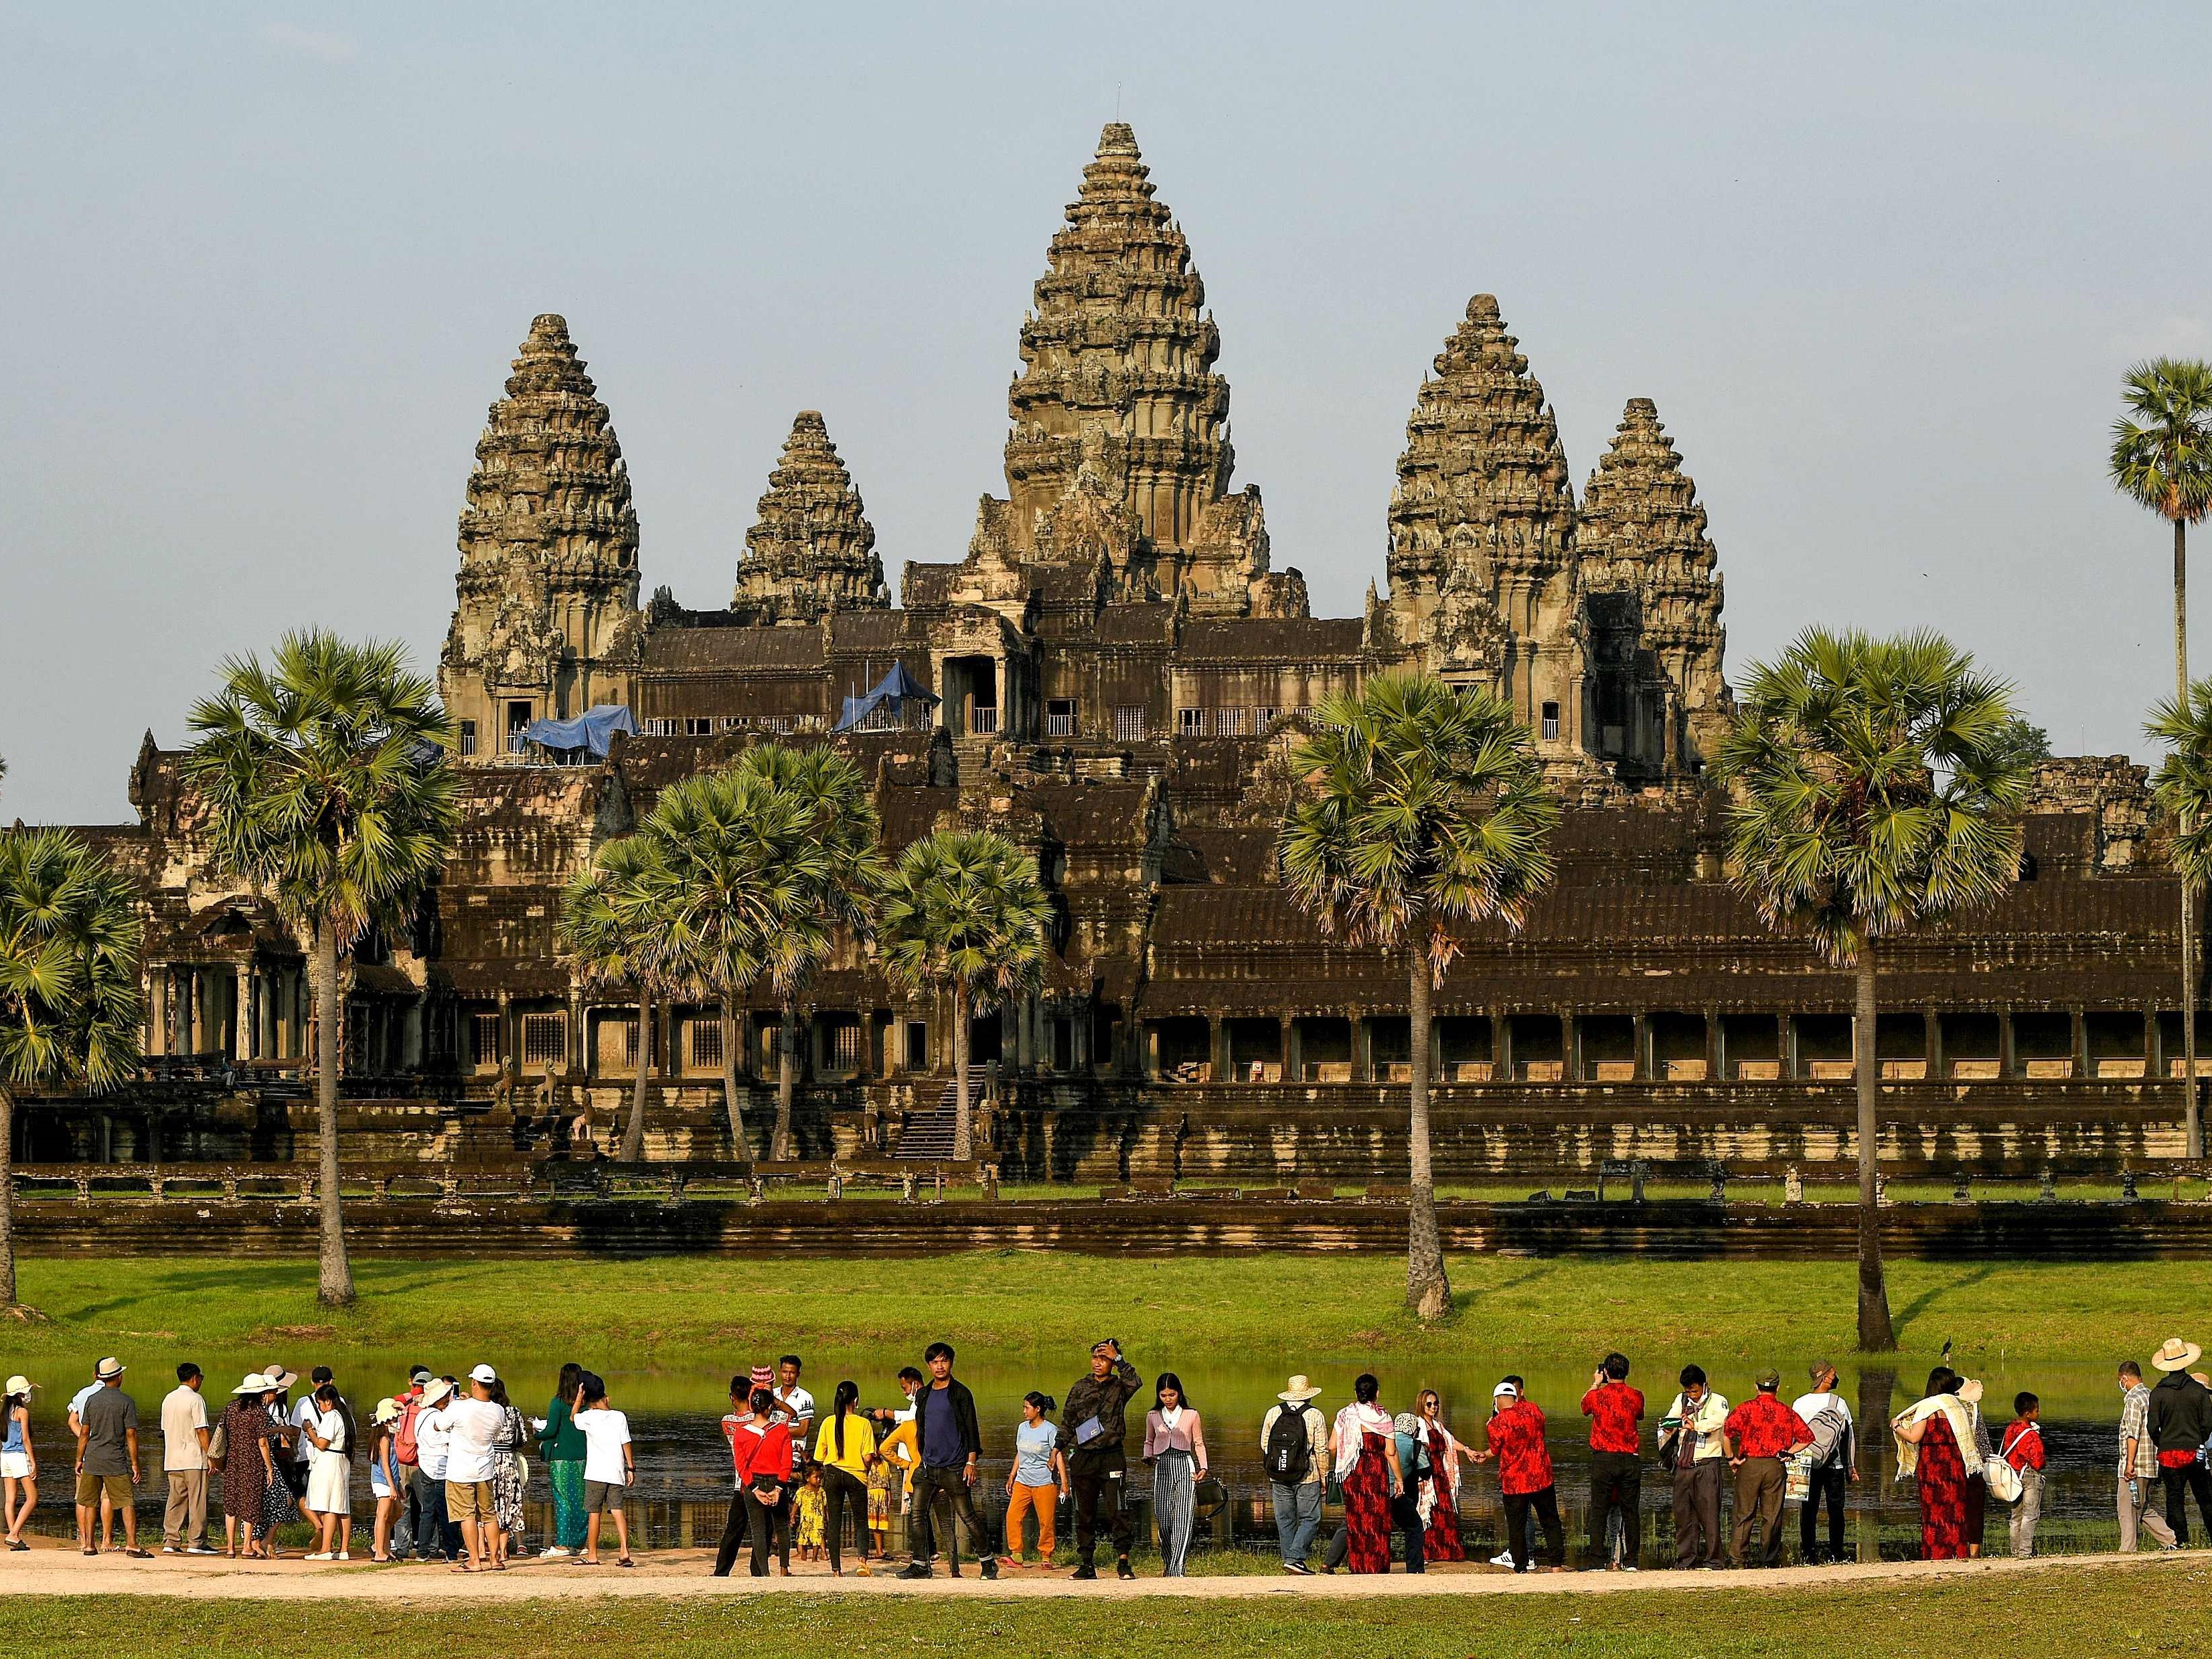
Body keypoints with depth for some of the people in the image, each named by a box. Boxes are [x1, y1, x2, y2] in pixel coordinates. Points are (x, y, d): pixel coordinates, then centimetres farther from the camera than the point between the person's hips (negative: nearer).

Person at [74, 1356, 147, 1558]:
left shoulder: (92, 1400, 4)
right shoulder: (126, 1402, -6)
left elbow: (84, 1433, 7)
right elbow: (131, 1435, -8)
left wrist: (79, 1460, 15)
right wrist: (135, 1464, -4)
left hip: (92, 1458, 4)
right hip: (116, 1462, -4)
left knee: (89, 1503, 11)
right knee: (127, 1503, -2)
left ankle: (89, 1545, 11)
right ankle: (131, 1544, -12)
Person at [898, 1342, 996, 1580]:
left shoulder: (960, 1393, -2)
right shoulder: (923, 1395, 13)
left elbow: (971, 1430, -4)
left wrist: (971, 1463, -11)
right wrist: (921, 1460, 17)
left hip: (954, 1467, -5)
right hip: (928, 1466, 5)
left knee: (967, 1516, -2)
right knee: (918, 1515, -2)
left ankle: (988, 1562, 9)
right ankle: (920, 1564, 3)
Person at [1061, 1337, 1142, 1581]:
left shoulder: (1119, 1387, 3)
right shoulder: (1081, 1387, 10)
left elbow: (1135, 1382, -21)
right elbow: (1067, 1420, 15)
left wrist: (1118, 1359, -17)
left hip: (1112, 1457, -3)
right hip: (1084, 1458, 3)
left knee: (1116, 1511, -7)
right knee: (1084, 1513, 5)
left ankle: (1123, 1561, -5)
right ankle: (1086, 1564, 10)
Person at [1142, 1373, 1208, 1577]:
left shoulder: (1191, 1415, 6)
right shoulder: (1153, 1416, 11)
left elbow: (1199, 1444, 10)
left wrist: (1203, 1467, -2)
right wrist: (1148, 1457, 2)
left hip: (1185, 1467, -2)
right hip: (1162, 1468, 2)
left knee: (1183, 1519, -13)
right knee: (1163, 1519, -3)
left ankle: (1176, 1569, -17)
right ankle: (1168, 1562, 15)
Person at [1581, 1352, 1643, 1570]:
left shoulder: (1597, 1395, -5)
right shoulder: (1636, 1396, -2)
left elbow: (1584, 1407, 18)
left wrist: (1596, 1384, 29)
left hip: (1603, 1460, -1)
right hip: (1630, 1460, 1)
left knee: (1599, 1511, 3)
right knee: (1631, 1511, 7)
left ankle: (1597, 1560, -2)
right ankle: (1631, 1560, 5)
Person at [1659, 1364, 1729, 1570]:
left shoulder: (1717, 1402, 0)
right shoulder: (1681, 1400, 16)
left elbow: (1718, 1420, -20)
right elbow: (1670, 1420, 4)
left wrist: (1695, 1425, -36)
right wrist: (1668, 1429, -20)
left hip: (1707, 1465, -5)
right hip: (1683, 1466, 5)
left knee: (1709, 1512, -8)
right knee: (1683, 1513, 4)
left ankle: (1712, 1561, -4)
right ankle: (1685, 1560, 11)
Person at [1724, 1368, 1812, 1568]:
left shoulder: (1747, 1408, -1)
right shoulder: (1786, 1412, 6)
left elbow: (1728, 1430, -15)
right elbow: (1807, 1436, 4)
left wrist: (1731, 1458, -5)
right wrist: (1788, 1452, 7)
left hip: (1749, 1464, -2)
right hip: (1775, 1467, 2)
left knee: (1744, 1515, 3)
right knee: (1772, 1516, 6)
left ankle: (1740, 1559, -1)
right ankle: (1769, 1559, 5)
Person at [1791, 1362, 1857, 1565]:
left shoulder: (1799, 1404, -1)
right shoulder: (1839, 1403, -3)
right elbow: (1850, 1436, 1)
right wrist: (1851, 1466, 8)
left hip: (1807, 1465, 0)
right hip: (1835, 1465, 0)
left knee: (1808, 1510, 5)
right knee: (1835, 1509, 8)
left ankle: (1809, 1555, 1)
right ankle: (1836, 1554, 8)